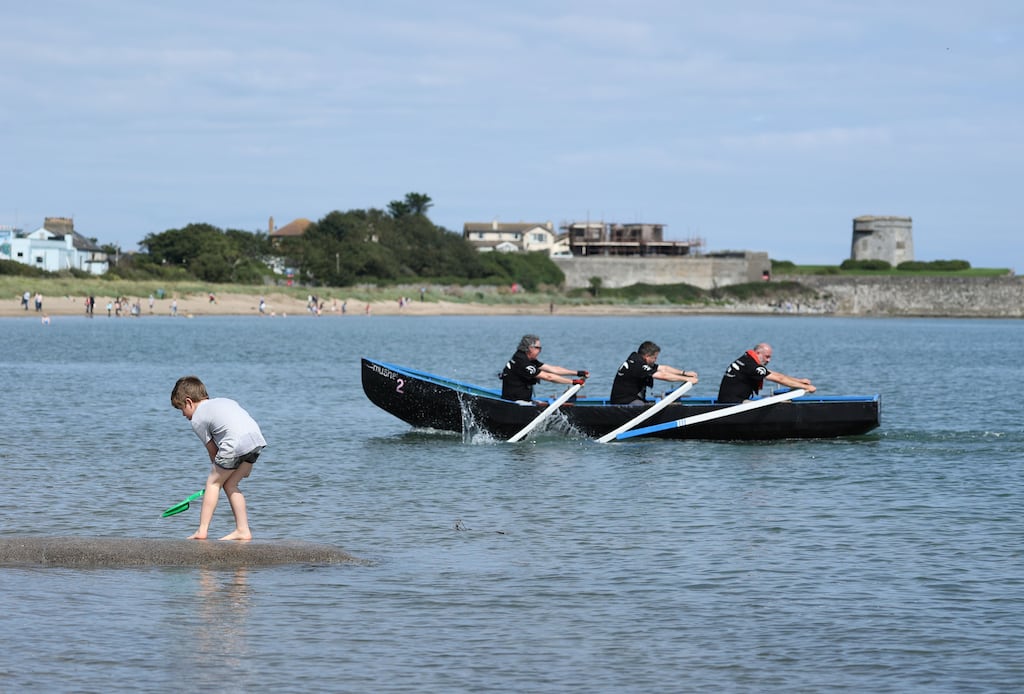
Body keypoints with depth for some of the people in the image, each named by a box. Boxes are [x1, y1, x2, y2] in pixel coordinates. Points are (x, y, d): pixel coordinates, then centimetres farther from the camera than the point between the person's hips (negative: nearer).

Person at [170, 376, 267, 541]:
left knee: (213, 483, 7)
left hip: (236, 443, -7)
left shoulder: (197, 419, 11)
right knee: (230, 484, 17)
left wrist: (216, 470, 27)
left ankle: (202, 530, 3)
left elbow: (213, 451, 13)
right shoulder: (224, 401, 32)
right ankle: (243, 530, 13)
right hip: (257, 439, 7)